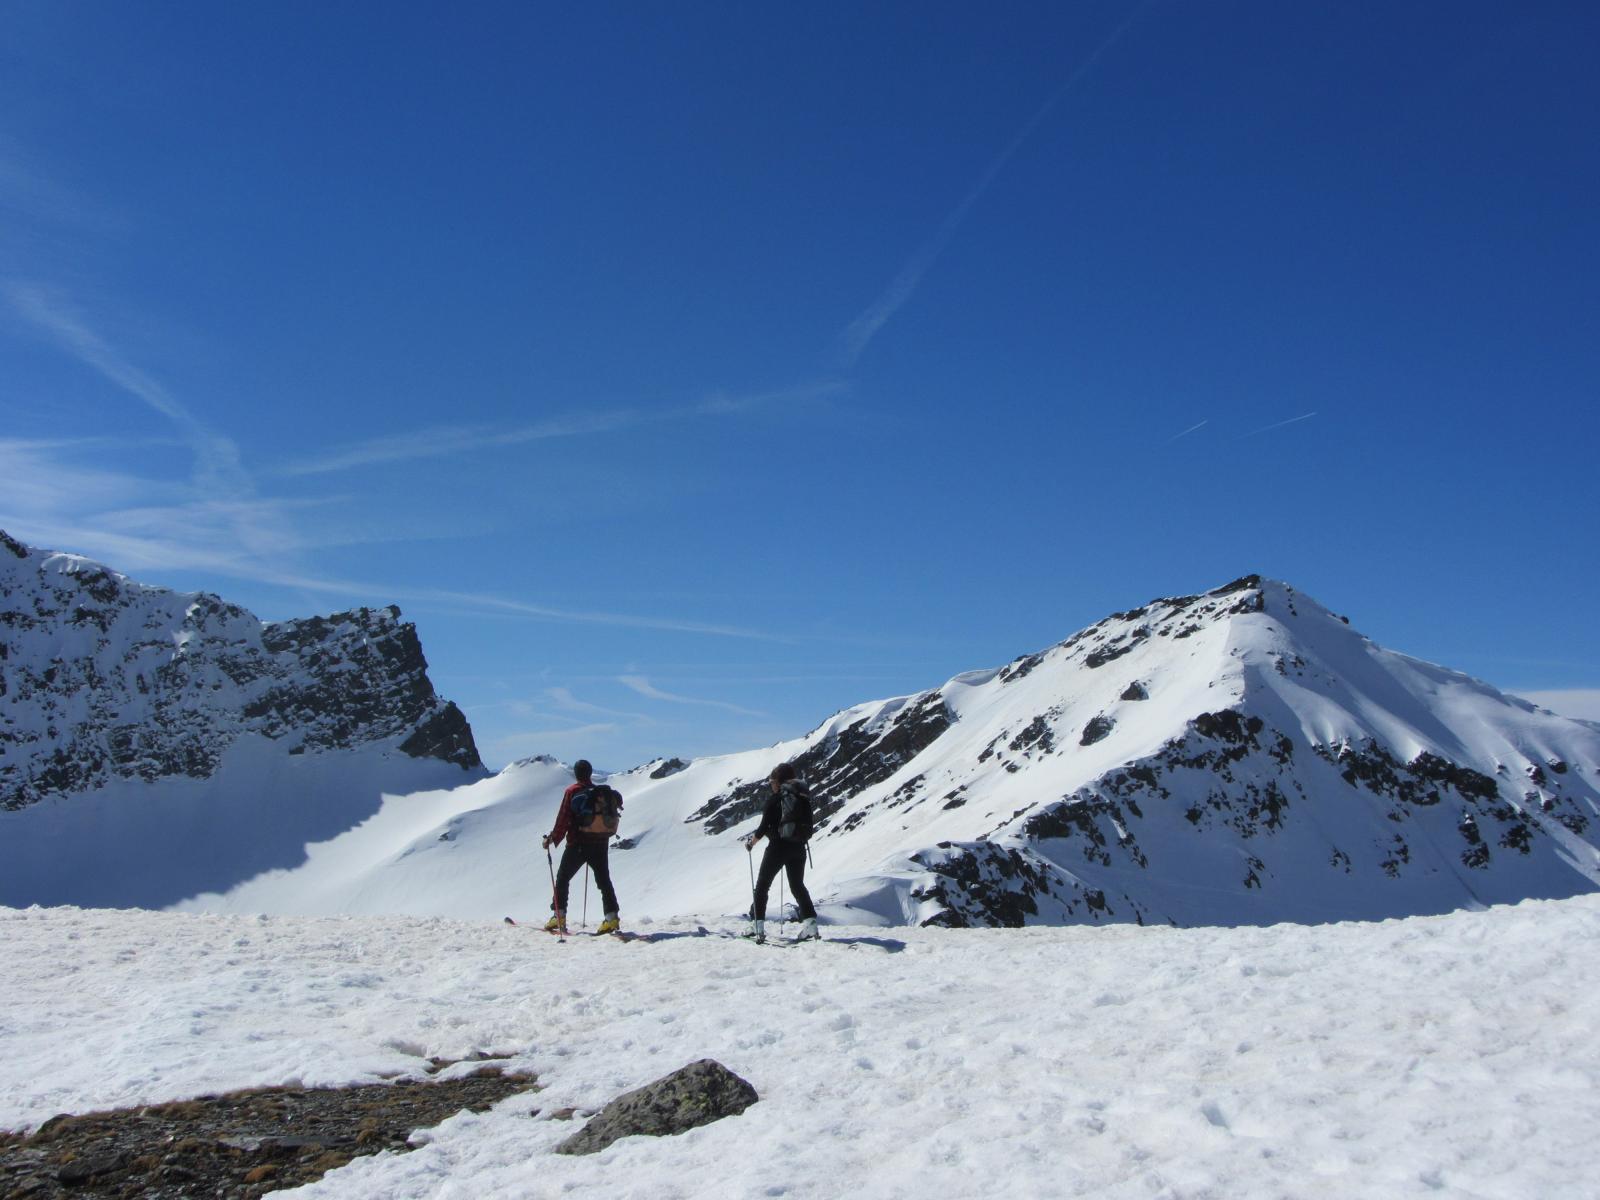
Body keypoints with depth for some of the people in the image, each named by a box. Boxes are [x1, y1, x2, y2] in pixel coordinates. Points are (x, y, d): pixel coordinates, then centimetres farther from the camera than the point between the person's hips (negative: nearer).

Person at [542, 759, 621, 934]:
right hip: (600, 844, 4)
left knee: (562, 878, 11)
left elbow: (563, 818, -11)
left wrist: (553, 838, -3)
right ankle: (612, 917, -3)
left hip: (577, 844, -3)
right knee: (604, 881, 8)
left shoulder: (572, 791, -7)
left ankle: (558, 916, 6)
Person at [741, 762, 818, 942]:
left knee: (762, 885, 8)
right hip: (798, 848, 5)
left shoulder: (774, 799, -9)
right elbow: (809, 827, 7)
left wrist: (751, 842, 7)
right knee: (798, 885, 17)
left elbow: (763, 827, -10)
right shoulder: (804, 798, 5)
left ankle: (757, 926, 3)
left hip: (778, 847, -5)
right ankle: (810, 922, 4)